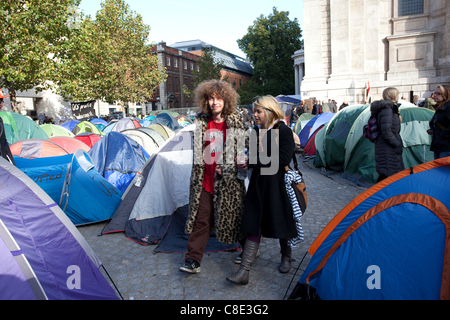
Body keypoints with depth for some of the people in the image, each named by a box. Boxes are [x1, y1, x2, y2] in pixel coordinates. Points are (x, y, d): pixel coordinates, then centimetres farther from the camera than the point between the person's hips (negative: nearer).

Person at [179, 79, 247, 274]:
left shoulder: (236, 120, -5)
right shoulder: (201, 121, 3)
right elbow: (197, 150, 9)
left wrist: (227, 168, -10)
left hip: (228, 181, -2)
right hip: (205, 180, 3)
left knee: (233, 217, 10)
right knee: (201, 220, 6)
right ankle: (193, 261, 15)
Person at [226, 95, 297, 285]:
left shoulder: (284, 132, -10)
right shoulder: (257, 131, 9)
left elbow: (284, 159, -20)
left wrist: (257, 159, -19)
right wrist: (249, 160, -7)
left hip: (277, 185, -5)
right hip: (258, 184, 5)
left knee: (281, 224, 12)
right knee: (253, 227, 3)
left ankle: (286, 257, 40)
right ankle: (244, 271, 5)